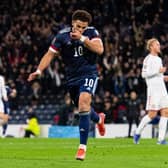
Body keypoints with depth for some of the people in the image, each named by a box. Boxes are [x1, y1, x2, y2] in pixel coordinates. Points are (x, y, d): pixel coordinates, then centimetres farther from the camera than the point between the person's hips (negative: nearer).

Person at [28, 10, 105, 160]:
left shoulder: (92, 32, -7)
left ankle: (82, 147, -22)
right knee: (82, 108, 17)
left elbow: (99, 49, -22)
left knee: (84, 102, -25)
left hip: (89, 74, -4)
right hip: (72, 77, 4)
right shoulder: (62, 36, -4)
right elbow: (50, 54, -3)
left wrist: (82, 38, -30)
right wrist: (39, 71, -15)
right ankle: (99, 119, 57)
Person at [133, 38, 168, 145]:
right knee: (152, 114, -10)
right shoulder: (148, 59, -6)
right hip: (153, 89, -8)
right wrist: (158, 71, -17)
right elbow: (144, 74, -15)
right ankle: (138, 133, 7)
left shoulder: (159, 59, 21)